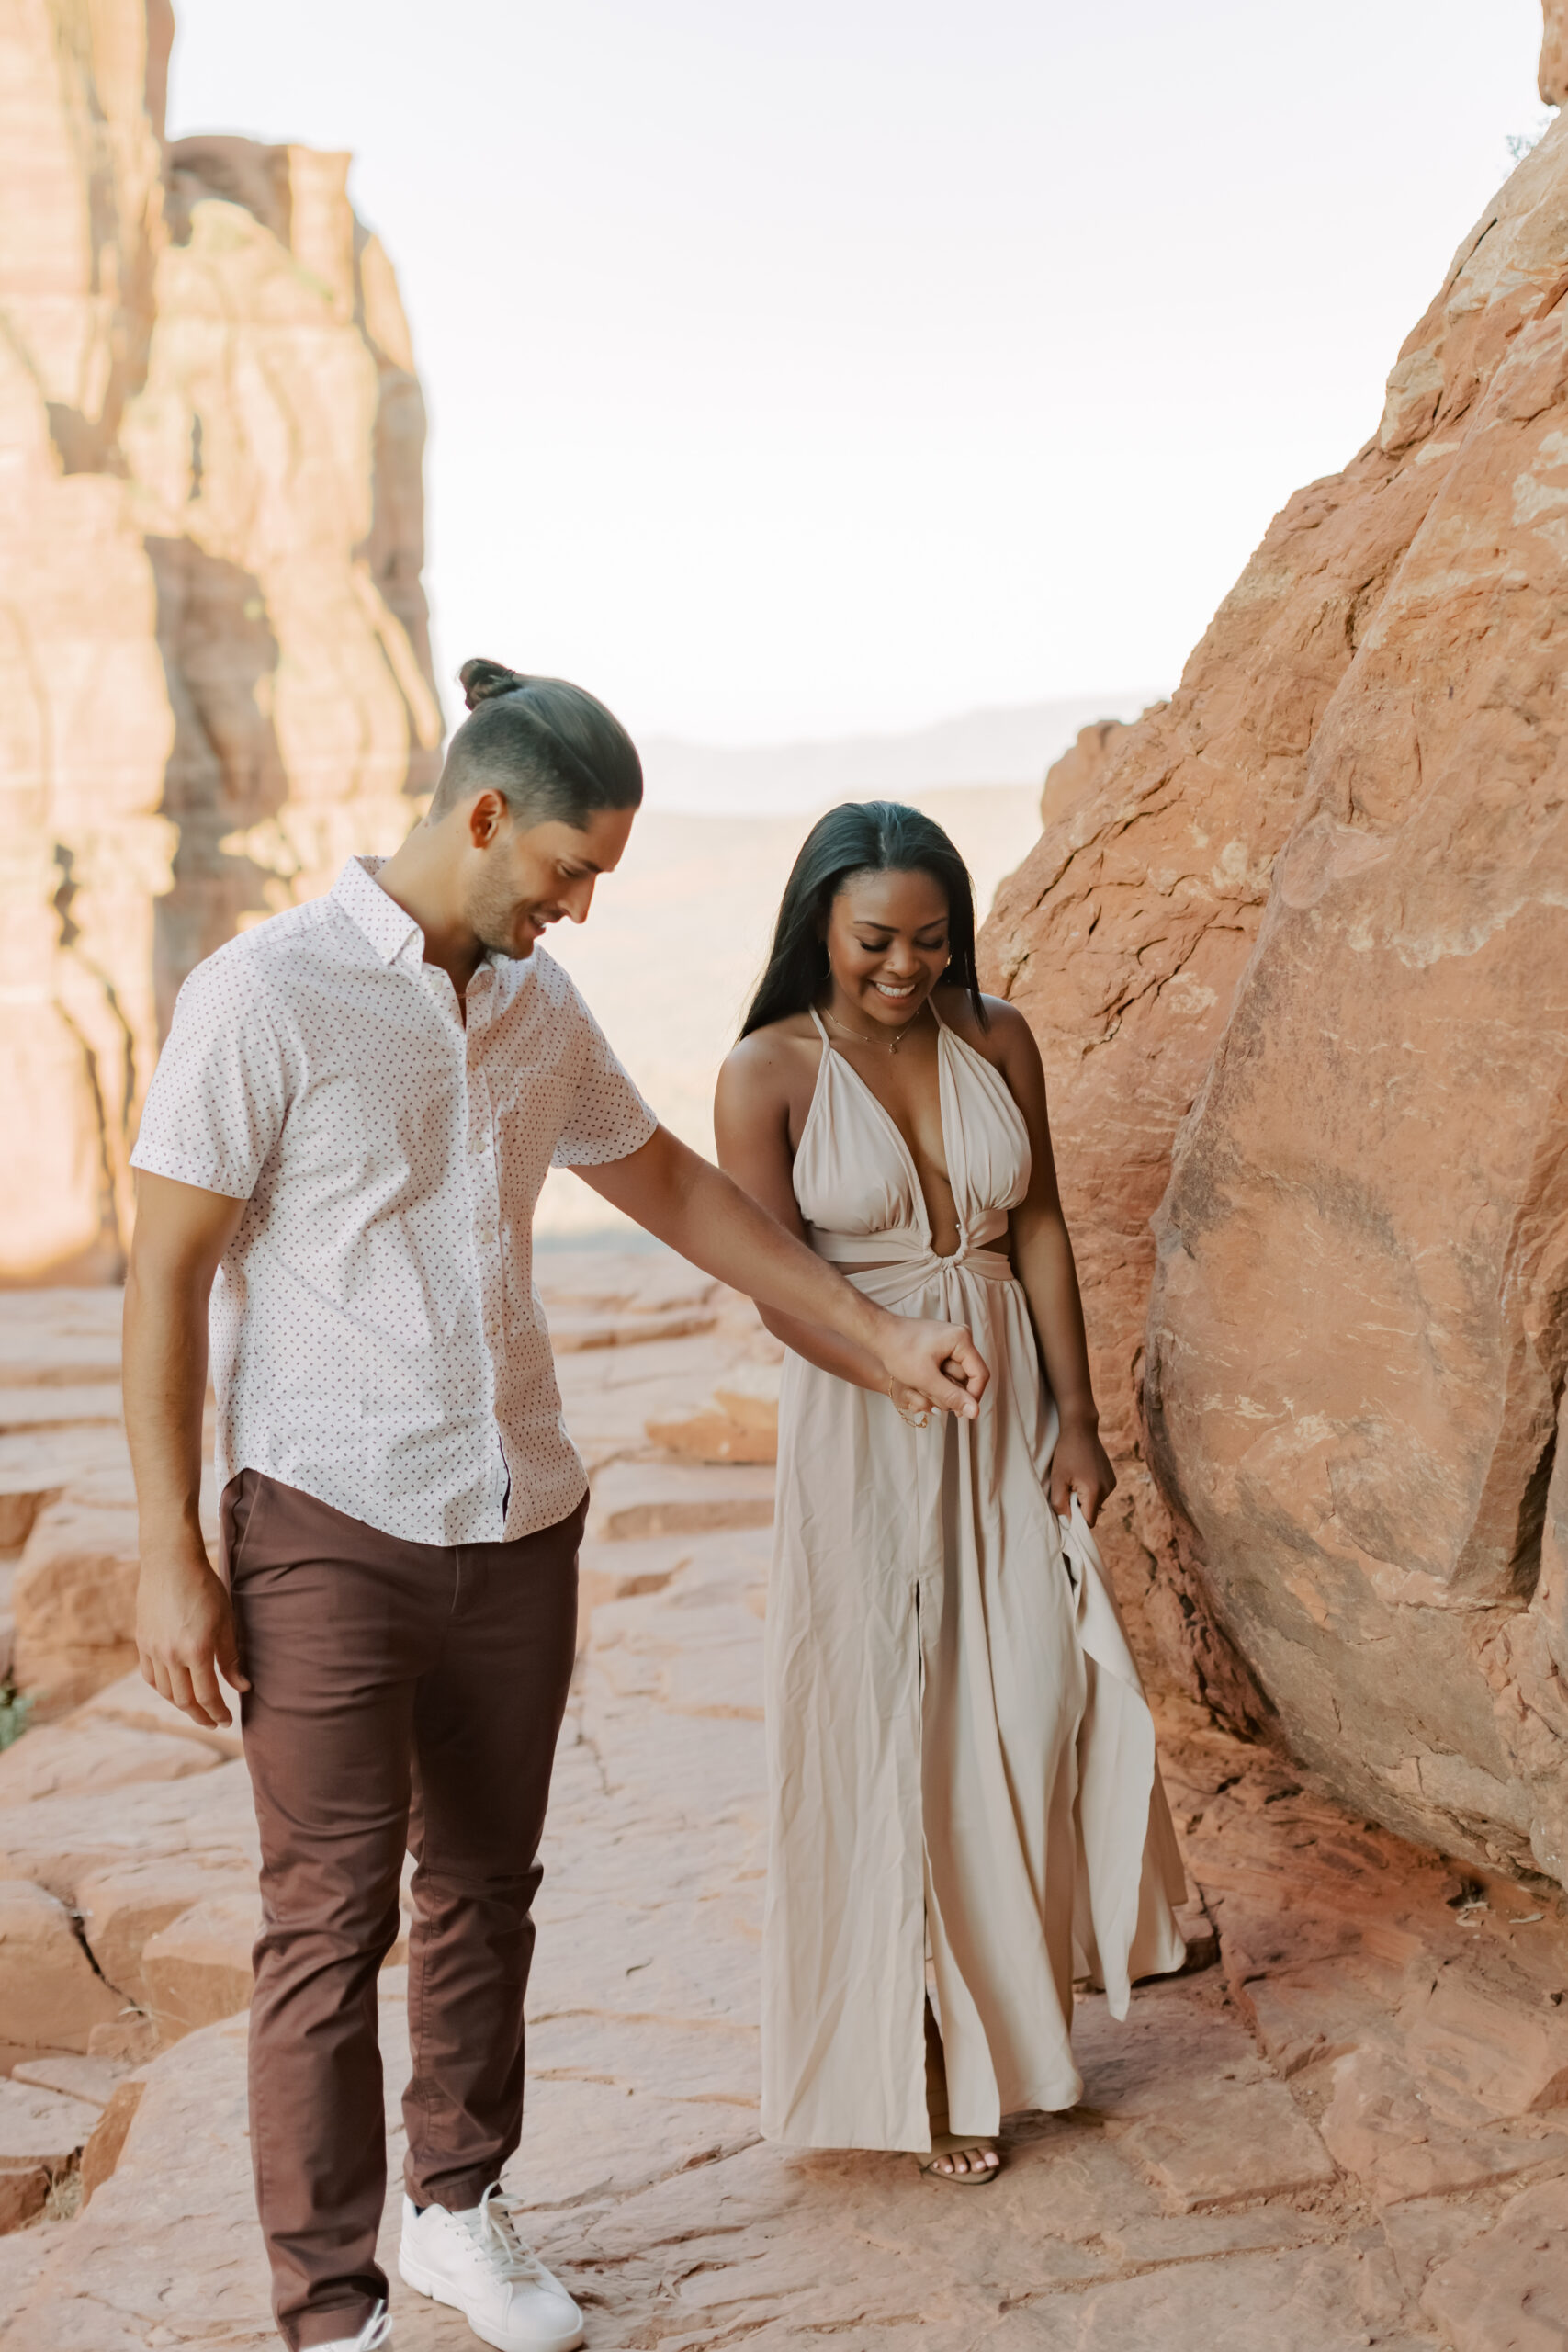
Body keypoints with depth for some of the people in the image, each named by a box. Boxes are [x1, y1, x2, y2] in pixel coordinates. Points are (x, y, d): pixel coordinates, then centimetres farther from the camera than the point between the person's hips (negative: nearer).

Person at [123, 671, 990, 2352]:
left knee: (483, 1889, 14)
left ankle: (457, 2209, 33)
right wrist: (170, 1556, -12)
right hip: (328, 1523, -6)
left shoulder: (536, 1005, 7)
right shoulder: (265, 996, -12)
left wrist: (882, 1336, 19)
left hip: (517, 1521, 6)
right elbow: (165, 1279, -10)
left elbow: (668, 1185, 19)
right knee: (332, 1920, -1)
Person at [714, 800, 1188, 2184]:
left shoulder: (998, 1042, 1)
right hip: (862, 1424, -3)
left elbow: (1039, 1233, 3)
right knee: (890, 1728, 4)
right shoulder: (769, 1074, -10)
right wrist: (906, 1375, -27)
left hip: (1010, 1407, 3)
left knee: (1046, 1683, -1)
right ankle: (924, 2061, 21)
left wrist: (1075, 1420, 0)